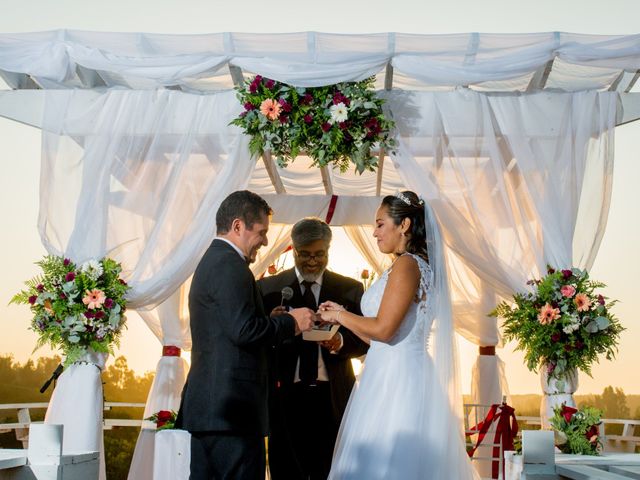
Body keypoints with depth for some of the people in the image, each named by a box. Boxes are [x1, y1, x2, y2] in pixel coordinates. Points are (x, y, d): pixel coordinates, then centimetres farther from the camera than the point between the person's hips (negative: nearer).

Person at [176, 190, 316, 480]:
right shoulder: (230, 265, -12)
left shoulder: (211, 261, 20)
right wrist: (291, 322, -8)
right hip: (232, 410, -10)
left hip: (205, 405, 10)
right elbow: (244, 330, -22)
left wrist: (276, 323, 15)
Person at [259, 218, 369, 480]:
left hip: (332, 399, 1)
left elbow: (364, 340, 5)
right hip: (285, 397, 0)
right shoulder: (268, 288, 5)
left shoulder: (350, 289, 8)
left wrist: (341, 342, -16)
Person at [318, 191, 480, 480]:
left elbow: (383, 329, -19)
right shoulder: (419, 265, 17)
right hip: (398, 376, 10)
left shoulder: (406, 264, -11)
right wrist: (343, 316, 16)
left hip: (396, 378, -10)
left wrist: (339, 315, -4)